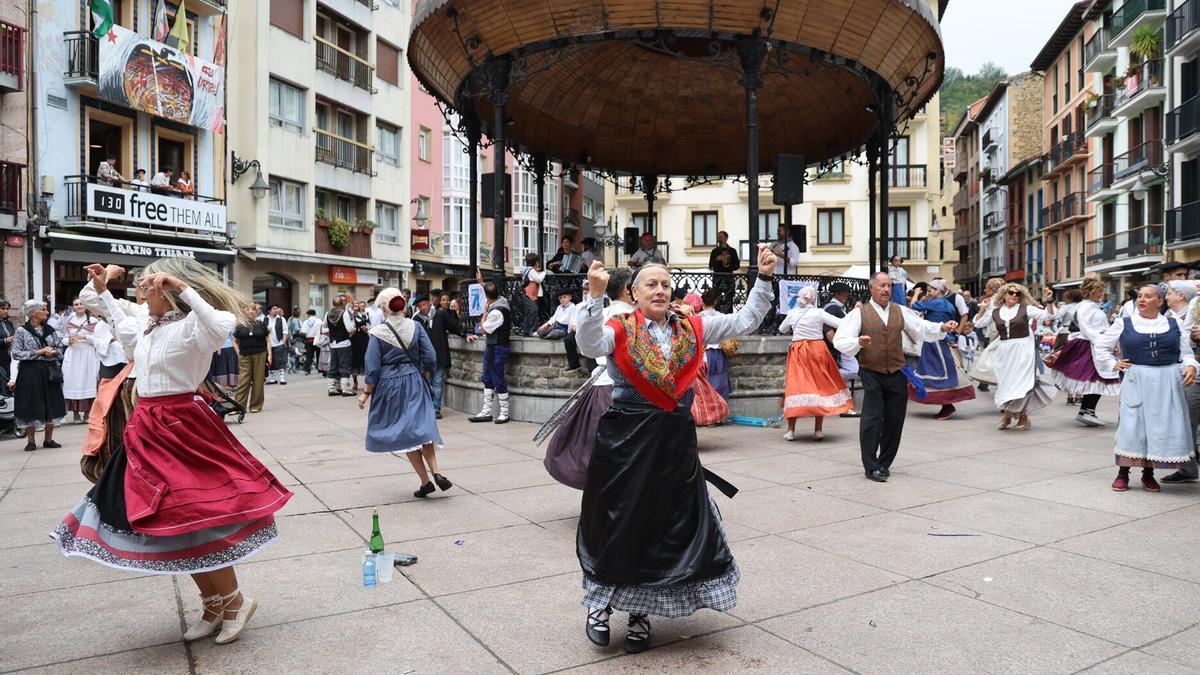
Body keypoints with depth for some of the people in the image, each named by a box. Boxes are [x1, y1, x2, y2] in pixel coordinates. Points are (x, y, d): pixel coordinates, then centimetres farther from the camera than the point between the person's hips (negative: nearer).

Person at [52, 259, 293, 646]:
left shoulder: (190, 325, -15)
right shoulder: (145, 326, 10)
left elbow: (220, 328, -39)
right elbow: (123, 326, 34)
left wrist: (183, 289, -37)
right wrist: (102, 291, 34)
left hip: (179, 428, -9)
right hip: (147, 430, 9)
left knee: (186, 517, -7)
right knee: (168, 522, 12)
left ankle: (235, 600, 11)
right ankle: (213, 605, 25)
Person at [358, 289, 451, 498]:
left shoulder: (377, 333, -10)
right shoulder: (415, 327, -2)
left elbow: (373, 368, -8)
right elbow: (430, 359, -2)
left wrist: (365, 393, 3)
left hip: (390, 386, -2)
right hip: (414, 383, 2)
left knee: (404, 434, 7)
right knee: (421, 428, 10)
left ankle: (425, 481, 7)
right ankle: (436, 473, -7)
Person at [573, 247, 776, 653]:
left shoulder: (692, 328, 7)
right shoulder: (620, 330, -3)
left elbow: (745, 322, 6)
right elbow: (590, 346, -23)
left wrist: (764, 279, -4)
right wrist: (595, 296, -34)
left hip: (676, 441, 4)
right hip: (624, 441, -3)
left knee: (669, 527, 9)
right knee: (617, 526, 7)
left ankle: (640, 614, 27)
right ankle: (600, 604, 29)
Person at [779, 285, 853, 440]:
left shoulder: (792, 313, 2)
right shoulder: (819, 313, -5)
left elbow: (782, 330, 19)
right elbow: (842, 324, -7)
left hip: (798, 352, 1)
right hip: (818, 350, -1)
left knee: (795, 385, 3)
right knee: (820, 387, 9)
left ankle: (791, 430, 1)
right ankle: (818, 430, 10)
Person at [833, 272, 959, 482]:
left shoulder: (900, 312, 14)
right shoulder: (859, 313, 0)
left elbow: (922, 328, 7)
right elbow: (840, 341, -8)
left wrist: (942, 328, -12)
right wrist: (858, 343, -28)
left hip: (897, 374, 5)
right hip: (871, 373, -5)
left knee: (895, 420, 8)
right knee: (872, 418, -9)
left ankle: (884, 463, 23)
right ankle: (871, 467, -1)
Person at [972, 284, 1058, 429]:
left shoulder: (1026, 309, 1)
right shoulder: (995, 312, 8)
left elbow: (1047, 315, -3)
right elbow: (978, 323, 14)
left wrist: (1049, 301, -17)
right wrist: (982, 309, 1)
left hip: (1023, 350, -3)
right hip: (1004, 350, 3)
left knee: (1021, 382, -2)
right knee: (1005, 383, 7)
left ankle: (1022, 415, 11)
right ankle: (1007, 414, 19)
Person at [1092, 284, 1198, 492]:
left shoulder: (1174, 324, 8)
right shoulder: (1124, 323, 5)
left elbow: (1186, 353, 7)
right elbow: (1100, 345, 12)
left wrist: (1190, 366, -12)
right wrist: (1113, 364, 3)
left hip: (1168, 382, 2)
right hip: (1136, 381, -2)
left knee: (1163, 426, 4)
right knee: (1132, 424, -3)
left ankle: (1148, 474, 18)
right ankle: (1123, 473, 7)